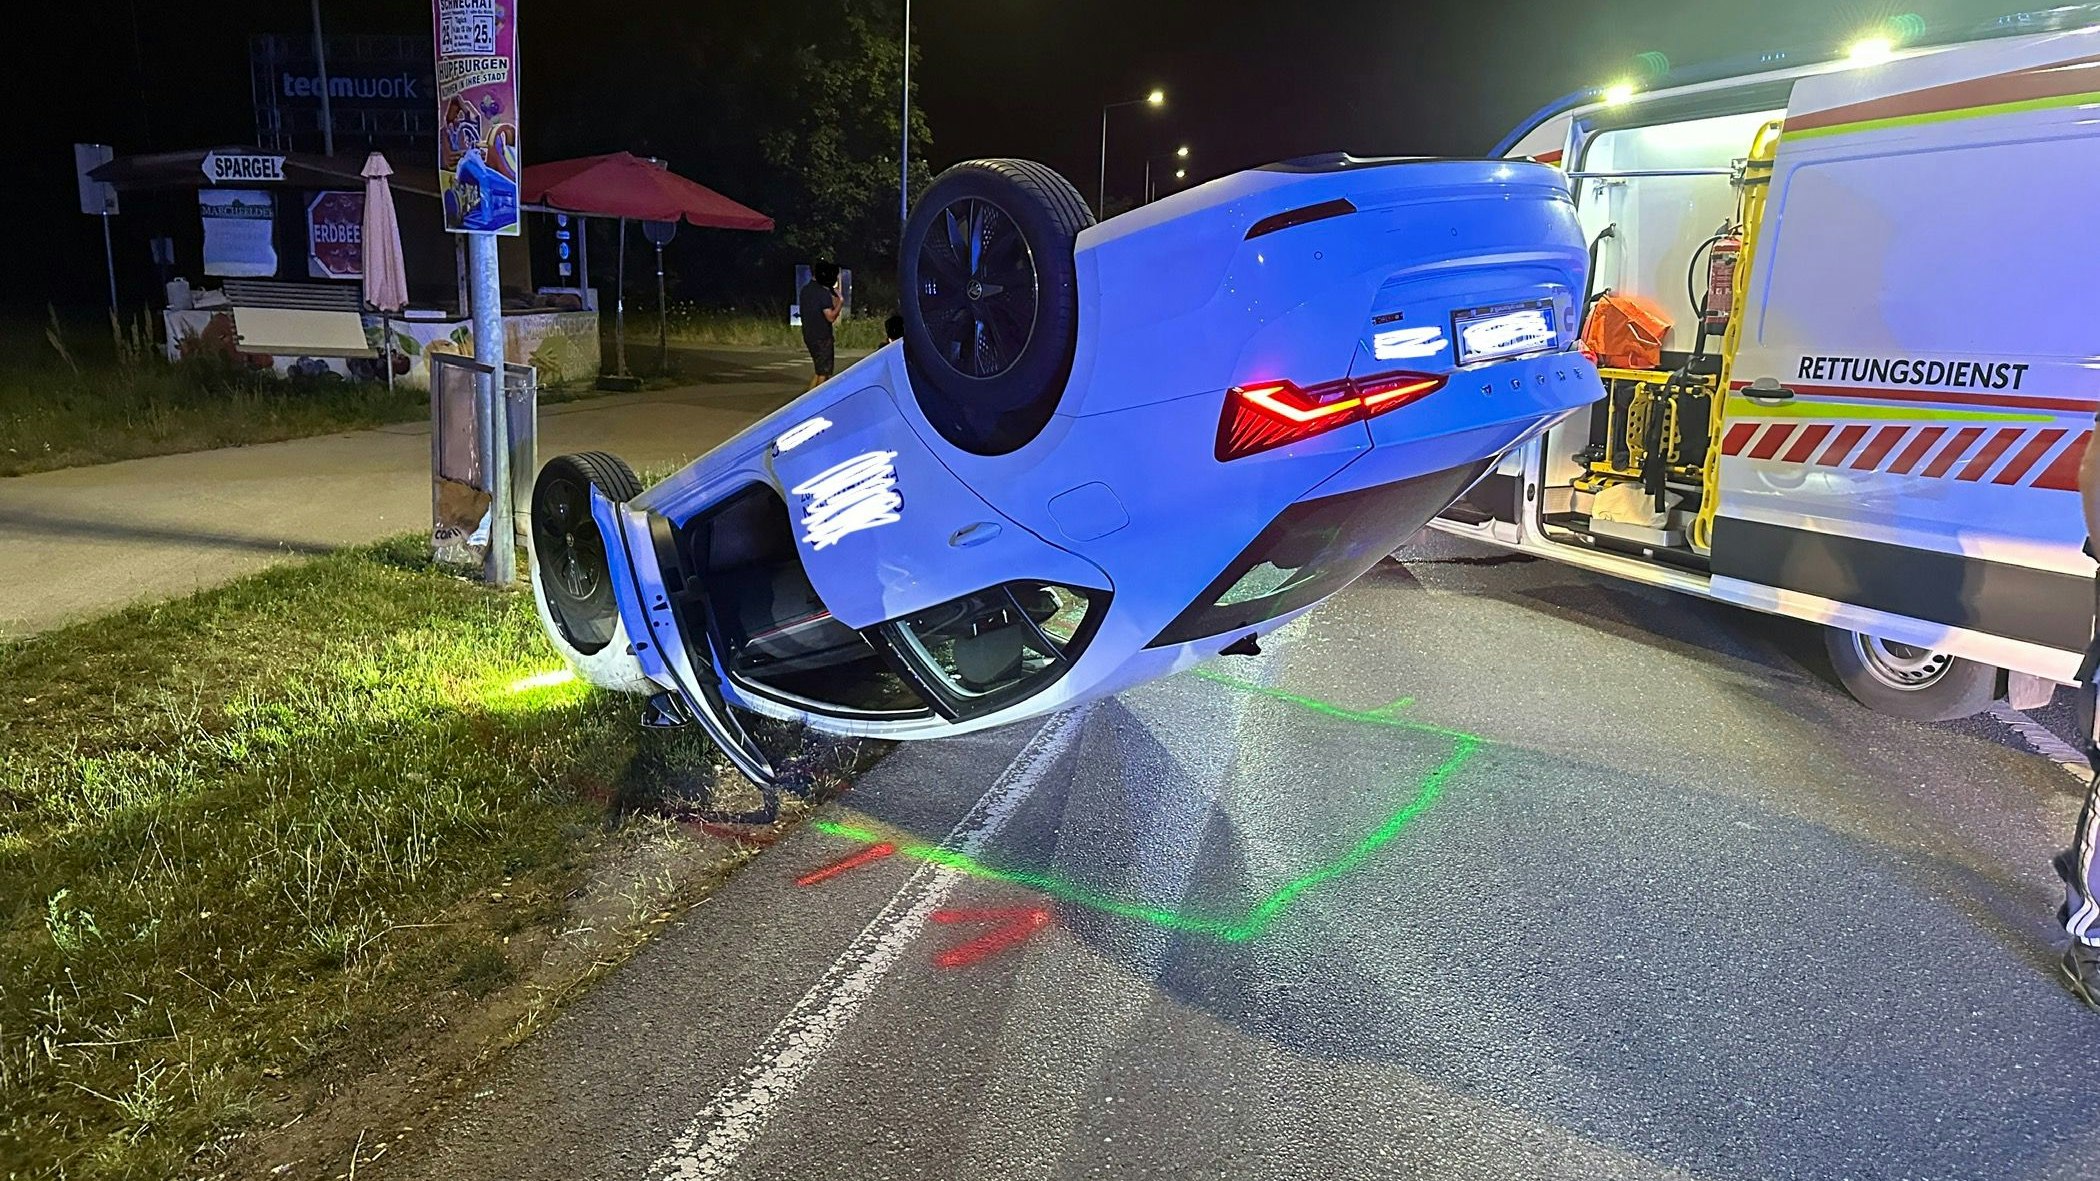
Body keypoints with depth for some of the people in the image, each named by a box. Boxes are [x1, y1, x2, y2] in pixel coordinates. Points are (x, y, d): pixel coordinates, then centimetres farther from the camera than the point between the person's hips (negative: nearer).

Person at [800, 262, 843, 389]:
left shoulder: (805, 290, 10)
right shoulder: (823, 293, -16)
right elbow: (830, 317, -21)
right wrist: (840, 302, -12)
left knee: (819, 370, 17)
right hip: (821, 337, -9)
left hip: (809, 335, 9)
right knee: (824, 372, -1)